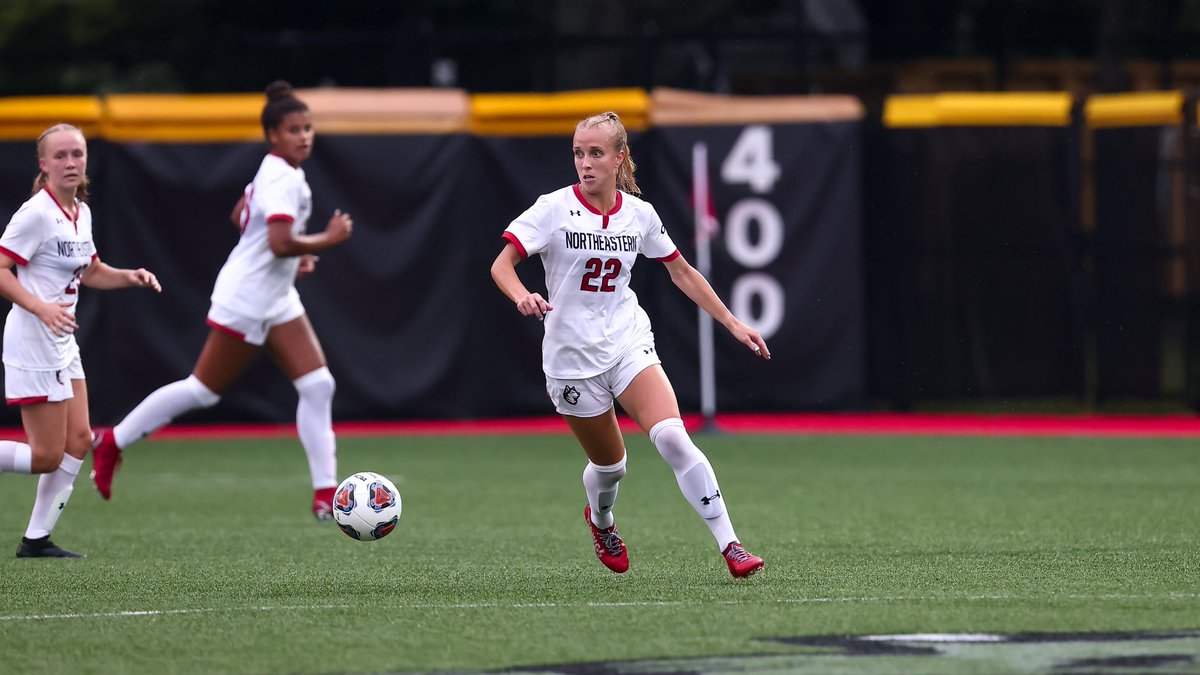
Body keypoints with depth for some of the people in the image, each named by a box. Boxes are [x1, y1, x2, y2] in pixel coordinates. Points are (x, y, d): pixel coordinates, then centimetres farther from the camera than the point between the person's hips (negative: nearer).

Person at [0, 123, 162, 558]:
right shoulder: (37, 213, -17)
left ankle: (37, 540, 13)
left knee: (78, 441, 7)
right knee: (47, 456, -7)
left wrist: (130, 277, 8)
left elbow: (90, 272, 25)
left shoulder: (81, 212, 10)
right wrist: (42, 307, -32)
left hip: (62, 343, 9)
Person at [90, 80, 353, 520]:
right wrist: (327, 240, -19)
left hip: (276, 300, 10)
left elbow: (240, 216, 24)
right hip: (246, 299, -10)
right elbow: (280, 242, -33)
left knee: (318, 385, -1)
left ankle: (325, 493, -2)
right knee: (203, 389, 1)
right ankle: (114, 442, 17)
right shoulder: (282, 179, -21)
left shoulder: (274, 171, 9)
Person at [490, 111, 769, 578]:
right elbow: (501, 264, -13)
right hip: (572, 356, -1)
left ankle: (729, 546, -20)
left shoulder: (639, 214, 1)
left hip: (629, 344, 1)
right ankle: (600, 520, 47)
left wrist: (733, 324, 12)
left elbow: (682, 273, 14)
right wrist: (522, 296, -35)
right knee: (609, 464, 9)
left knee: (672, 438, -22)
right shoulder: (555, 209, -8)